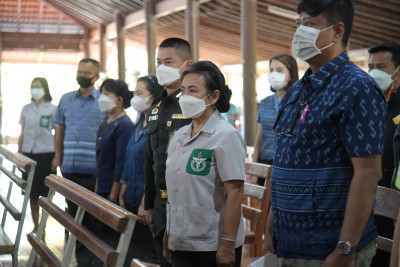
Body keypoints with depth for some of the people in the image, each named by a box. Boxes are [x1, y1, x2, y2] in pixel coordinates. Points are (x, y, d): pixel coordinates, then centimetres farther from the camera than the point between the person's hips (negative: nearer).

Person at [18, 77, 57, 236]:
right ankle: (35, 226, 17)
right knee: (32, 194, 7)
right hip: (28, 154, 4)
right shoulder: (26, 109, 11)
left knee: (45, 193, 0)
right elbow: (22, 133, 16)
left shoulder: (52, 109, 0)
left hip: (46, 153, -4)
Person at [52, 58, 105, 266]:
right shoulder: (66, 99, 12)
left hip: (93, 171, -4)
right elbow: (59, 130, 19)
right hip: (70, 169, 4)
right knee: (75, 217, 11)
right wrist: (58, 158, 14)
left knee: (94, 219, -2)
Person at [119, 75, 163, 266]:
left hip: (147, 202, -9)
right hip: (132, 200, 9)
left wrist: (145, 204, -19)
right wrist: (123, 195, 15)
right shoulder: (139, 126, 13)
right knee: (133, 248, 14)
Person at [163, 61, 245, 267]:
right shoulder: (180, 136, 10)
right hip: (182, 244, 6)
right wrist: (168, 235, 16)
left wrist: (228, 245, -19)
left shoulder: (225, 136, -11)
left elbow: (235, 192, -16)